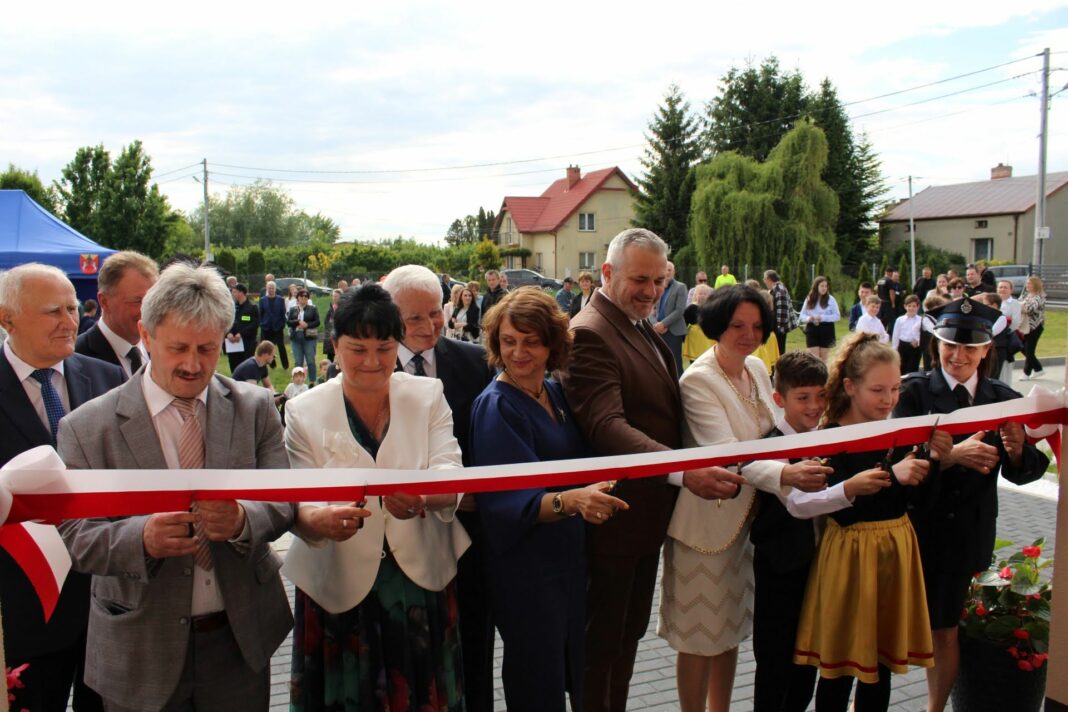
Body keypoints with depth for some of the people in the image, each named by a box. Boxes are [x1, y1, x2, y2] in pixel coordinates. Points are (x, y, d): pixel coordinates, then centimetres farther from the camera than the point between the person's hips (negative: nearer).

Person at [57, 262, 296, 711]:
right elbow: (76, 539, -9)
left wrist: (242, 520, -26)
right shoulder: (86, 428, -8)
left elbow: (283, 501, -5)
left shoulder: (255, 408, -3)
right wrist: (142, 537, -29)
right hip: (142, 654, -1)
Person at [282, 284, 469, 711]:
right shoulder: (304, 412, -2)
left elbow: (450, 473, -10)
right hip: (340, 588, -1)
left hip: (422, 582, 1)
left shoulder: (428, 395, 1)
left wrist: (422, 497, -33)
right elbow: (298, 503, -7)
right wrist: (321, 520, -31)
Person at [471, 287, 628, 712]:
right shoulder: (495, 407, -17)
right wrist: (568, 501, -42)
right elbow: (506, 499, -26)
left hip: (569, 557, 7)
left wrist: (589, 496, -4)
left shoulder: (555, 392, 4)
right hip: (525, 568, -7)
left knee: (573, 671, 21)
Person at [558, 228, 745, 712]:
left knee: (629, 634, 23)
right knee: (602, 641, 7)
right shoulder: (589, 334, -21)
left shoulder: (643, 331, 11)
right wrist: (683, 471, -43)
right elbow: (607, 426, -33)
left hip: (649, 512, 10)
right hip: (614, 518, -9)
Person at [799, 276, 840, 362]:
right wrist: (808, 318, -15)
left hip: (826, 330, -1)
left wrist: (823, 318, -17)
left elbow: (837, 316, -4)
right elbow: (802, 315, 7)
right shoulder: (809, 300, 5)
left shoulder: (830, 299, -2)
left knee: (823, 358, 8)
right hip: (812, 330, 1)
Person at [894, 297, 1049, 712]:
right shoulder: (915, 392, -10)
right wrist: (951, 455, -34)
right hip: (914, 530, -2)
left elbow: (1026, 473, -3)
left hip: (968, 536, 2)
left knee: (947, 630, 15)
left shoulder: (1004, 400, 1)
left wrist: (1017, 449, -23)